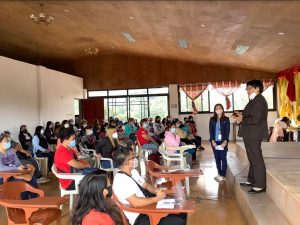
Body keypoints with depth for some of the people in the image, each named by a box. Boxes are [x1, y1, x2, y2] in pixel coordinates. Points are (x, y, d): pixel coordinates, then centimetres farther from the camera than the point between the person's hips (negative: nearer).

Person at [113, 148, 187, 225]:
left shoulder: (133, 172, 5)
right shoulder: (120, 180, -23)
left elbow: (145, 185, 15)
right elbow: (136, 203, -30)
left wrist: (156, 191, -7)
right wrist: (157, 198, -21)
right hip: (140, 217, -9)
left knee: (182, 213, 7)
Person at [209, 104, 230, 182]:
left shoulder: (226, 119, 1)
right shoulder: (212, 119, 7)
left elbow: (227, 131, -4)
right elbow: (210, 131, 3)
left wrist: (225, 141, -14)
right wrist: (212, 141, -8)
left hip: (223, 142, -3)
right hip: (215, 142, 3)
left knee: (223, 158, -1)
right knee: (217, 158, 9)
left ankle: (223, 175, 6)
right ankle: (219, 173, 19)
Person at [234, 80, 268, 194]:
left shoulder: (259, 101, -17)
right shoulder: (255, 100, 15)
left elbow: (255, 119, -25)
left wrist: (242, 119, -13)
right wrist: (241, 115, 5)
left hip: (254, 135, -11)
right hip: (250, 134, 11)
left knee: (256, 159, -4)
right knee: (252, 158, 19)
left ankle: (260, 186, 4)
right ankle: (252, 180, 31)